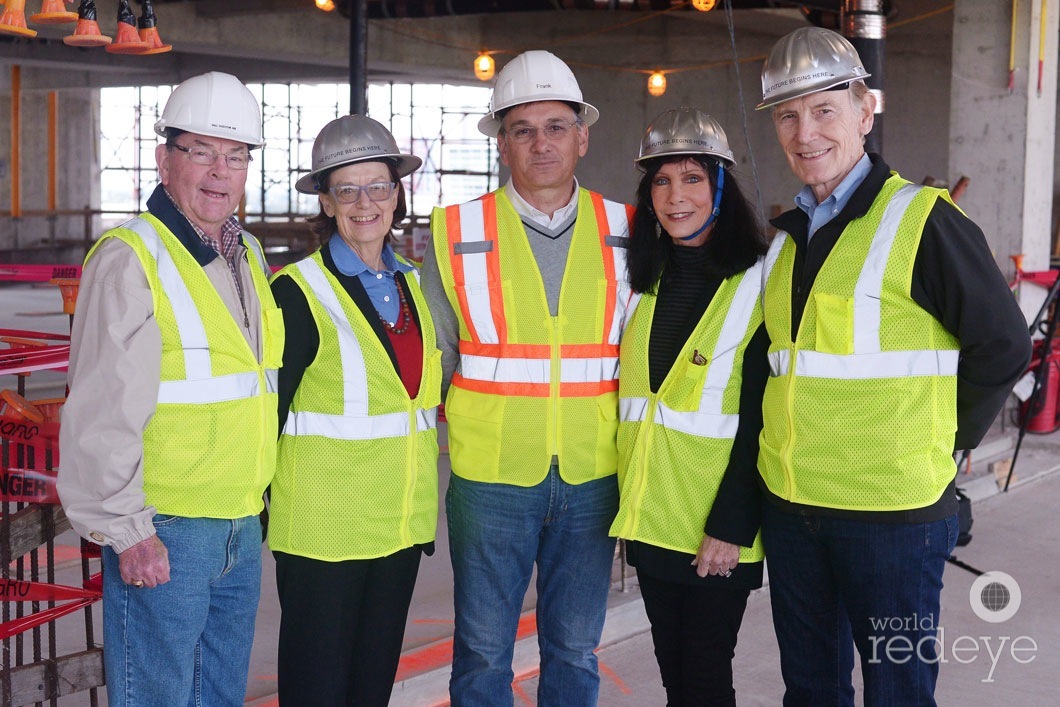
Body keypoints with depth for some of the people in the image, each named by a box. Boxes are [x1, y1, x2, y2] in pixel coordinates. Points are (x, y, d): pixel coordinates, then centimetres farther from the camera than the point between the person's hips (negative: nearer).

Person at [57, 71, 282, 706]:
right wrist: (127, 532, -18)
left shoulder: (248, 257, 12)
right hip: (163, 536, -7)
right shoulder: (131, 258, -13)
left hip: (241, 532, 8)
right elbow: (103, 413, -16)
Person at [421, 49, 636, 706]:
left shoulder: (624, 232, 4)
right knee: (483, 653, 7)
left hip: (592, 479, 2)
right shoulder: (457, 232, -2)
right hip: (490, 478, -1)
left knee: (575, 652, 13)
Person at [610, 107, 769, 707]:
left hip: (716, 530, -5)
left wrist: (732, 526, -17)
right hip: (650, 519, 6)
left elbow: (760, 421, -13)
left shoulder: (756, 283, -9)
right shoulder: (643, 281, 10)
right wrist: (627, 507, 9)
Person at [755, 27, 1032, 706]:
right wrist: (792, 443, 11)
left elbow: (1002, 346, -7)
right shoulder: (784, 235, 11)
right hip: (789, 506, 6)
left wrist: (942, 443, -5)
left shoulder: (922, 220, -10)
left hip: (893, 514, -6)